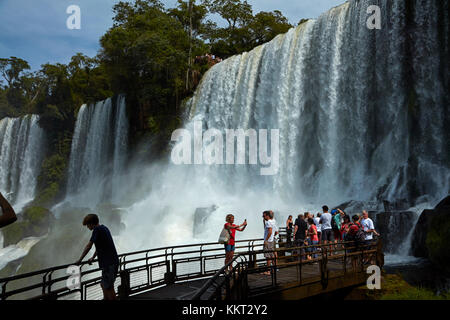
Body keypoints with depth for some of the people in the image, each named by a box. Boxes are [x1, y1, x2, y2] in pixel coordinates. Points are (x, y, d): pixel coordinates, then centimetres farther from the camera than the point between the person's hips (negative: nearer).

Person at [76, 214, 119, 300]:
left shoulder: (97, 230, -12)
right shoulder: (104, 228, 16)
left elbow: (88, 246, -10)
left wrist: (80, 260, -2)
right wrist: (93, 258, 30)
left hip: (109, 263, -9)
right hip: (113, 261, 9)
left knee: (109, 287, -2)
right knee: (104, 285, 18)